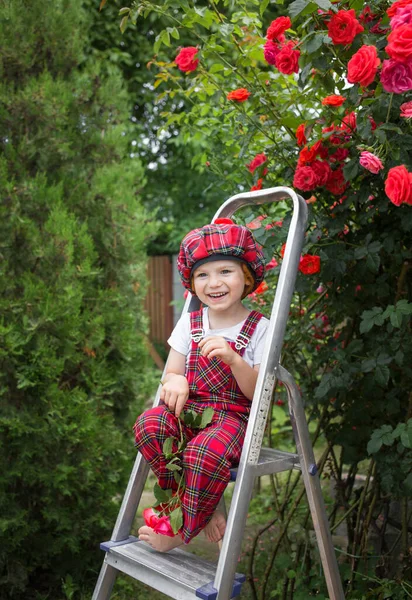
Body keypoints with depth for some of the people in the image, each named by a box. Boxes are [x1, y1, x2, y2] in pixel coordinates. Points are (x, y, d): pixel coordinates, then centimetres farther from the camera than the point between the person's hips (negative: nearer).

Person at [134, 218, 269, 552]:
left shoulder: (259, 328, -2)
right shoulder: (190, 323, 11)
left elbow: (258, 392, -7)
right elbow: (172, 372, 13)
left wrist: (232, 358, -26)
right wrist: (175, 380, -14)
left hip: (235, 416, -4)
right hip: (189, 409, 4)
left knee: (207, 450, -36)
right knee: (149, 424, -27)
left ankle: (182, 530, -10)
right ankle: (202, 505, -12)